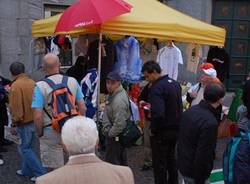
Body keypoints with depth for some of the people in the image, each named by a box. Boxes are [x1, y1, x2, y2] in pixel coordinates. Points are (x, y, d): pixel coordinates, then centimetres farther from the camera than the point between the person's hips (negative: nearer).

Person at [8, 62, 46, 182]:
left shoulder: (16, 85, -17)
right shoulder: (32, 82, 2)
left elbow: (16, 107, -18)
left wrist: (14, 123, -7)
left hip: (24, 122, -7)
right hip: (35, 121, 7)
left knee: (25, 149, 6)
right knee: (30, 147, 19)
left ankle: (41, 173, 5)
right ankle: (26, 170, 33)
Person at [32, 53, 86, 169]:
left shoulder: (40, 87, -12)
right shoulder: (72, 81, -2)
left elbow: (38, 116, -16)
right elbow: (82, 108, 1)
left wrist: (40, 133, 0)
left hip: (51, 133, -3)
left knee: (56, 168, 11)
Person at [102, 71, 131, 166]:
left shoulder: (119, 100, -27)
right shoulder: (112, 93, 5)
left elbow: (120, 124, -28)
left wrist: (110, 134, -14)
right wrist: (106, 129, 11)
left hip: (115, 136, -10)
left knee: (112, 161, -2)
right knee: (122, 160, 22)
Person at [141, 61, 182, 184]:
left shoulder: (157, 88, -22)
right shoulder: (175, 83, 6)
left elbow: (158, 114, -31)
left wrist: (153, 130, -17)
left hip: (162, 132, -9)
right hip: (176, 129, 9)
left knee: (159, 163, 6)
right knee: (171, 158, 23)